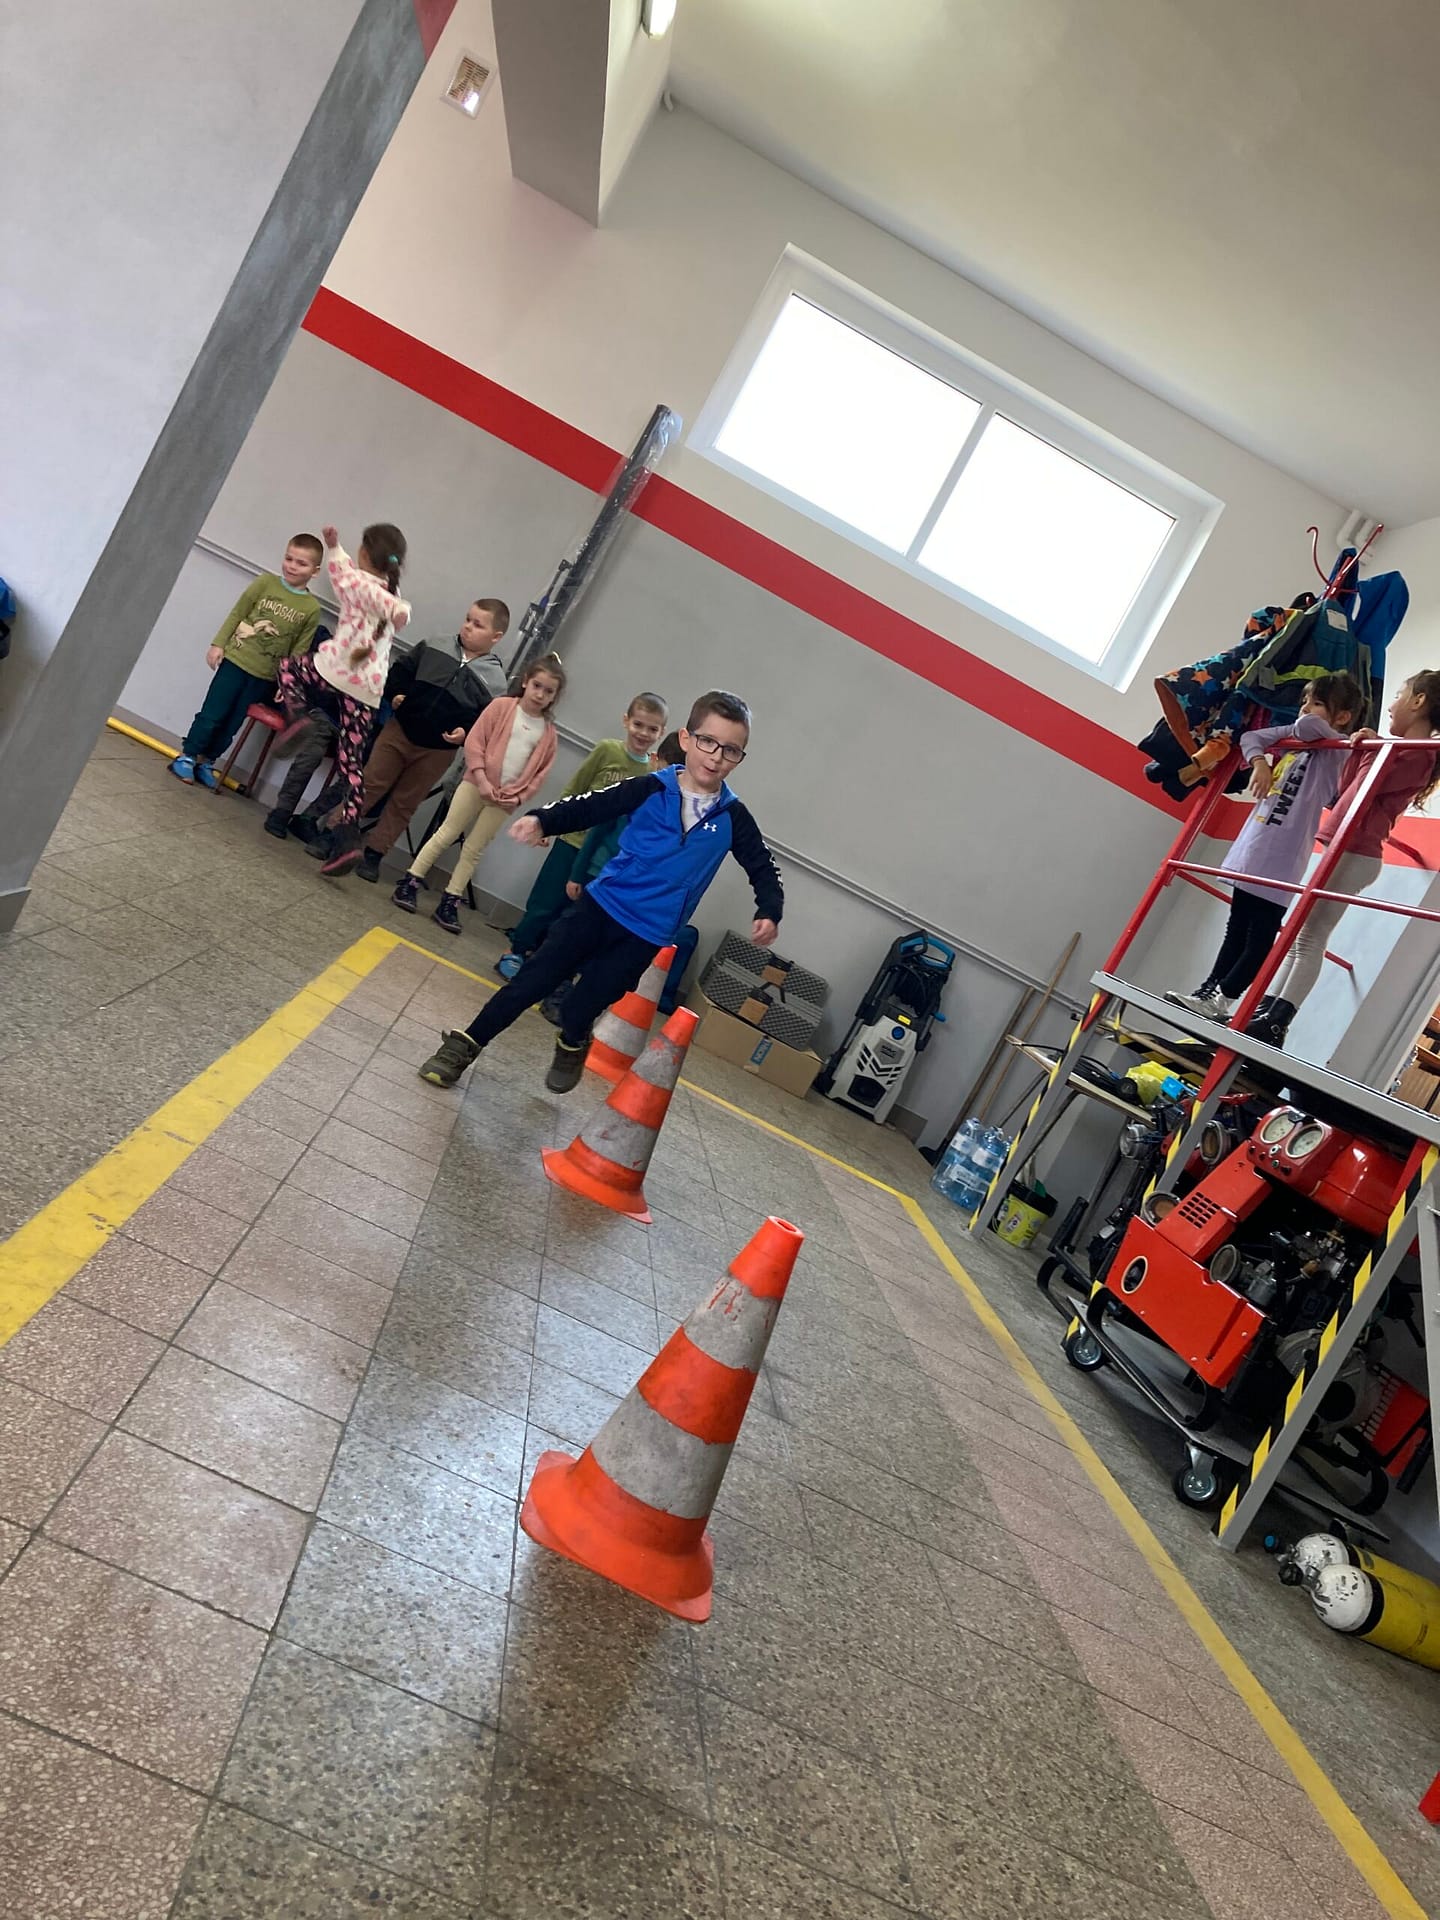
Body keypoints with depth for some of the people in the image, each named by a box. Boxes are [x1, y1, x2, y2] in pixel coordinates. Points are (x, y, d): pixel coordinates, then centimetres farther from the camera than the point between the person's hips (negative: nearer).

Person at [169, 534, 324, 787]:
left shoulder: (312, 609, -4)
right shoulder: (265, 582, -5)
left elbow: (299, 651, -2)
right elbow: (236, 614, 1)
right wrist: (218, 644, -3)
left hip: (265, 676, 1)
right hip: (235, 659, -1)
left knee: (231, 724, 11)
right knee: (212, 714, 3)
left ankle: (205, 762, 26)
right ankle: (186, 756, 17)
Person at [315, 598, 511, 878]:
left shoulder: (495, 682, -8)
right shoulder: (433, 648, 1)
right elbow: (399, 671, 10)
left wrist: (467, 733, -22)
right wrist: (394, 695, -7)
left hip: (437, 752, -2)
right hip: (399, 730, 2)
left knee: (403, 803, 10)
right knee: (368, 785, 1)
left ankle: (372, 855, 20)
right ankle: (343, 840, 6)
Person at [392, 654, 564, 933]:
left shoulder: (548, 731, 4)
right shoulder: (501, 706, -3)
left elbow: (541, 772, 6)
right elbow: (474, 741, -7)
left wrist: (519, 797, -6)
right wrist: (481, 779, -14)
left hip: (507, 799, 2)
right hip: (476, 784, -2)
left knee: (474, 850, 8)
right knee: (445, 834, 2)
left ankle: (449, 903, 13)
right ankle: (410, 883, 10)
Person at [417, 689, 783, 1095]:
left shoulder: (732, 818, -5)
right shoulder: (651, 788, -7)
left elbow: (763, 868, 5)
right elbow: (590, 807, -9)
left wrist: (769, 913, -12)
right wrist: (541, 820, -27)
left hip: (647, 934, 0)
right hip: (600, 905, 0)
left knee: (584, 1004, 4)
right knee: (533, 979, -1)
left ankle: (571, 1047, 40)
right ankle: (464, 1046, 14)